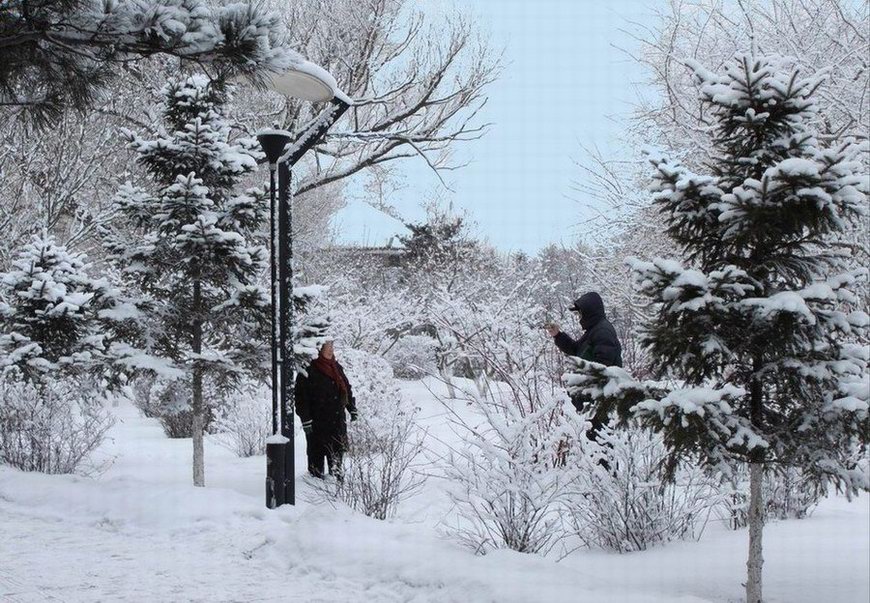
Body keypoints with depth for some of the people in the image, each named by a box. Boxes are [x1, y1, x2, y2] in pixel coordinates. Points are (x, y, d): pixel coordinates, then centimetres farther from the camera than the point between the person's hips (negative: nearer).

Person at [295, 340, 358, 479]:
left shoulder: (337, 367, 10)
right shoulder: (309, 370, -12)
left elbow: (347, 389, 22)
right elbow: (301, 397, -13)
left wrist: (352, 409, 19)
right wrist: (306, 420, -16)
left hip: (338, 421, 7)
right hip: (318, 423, -6)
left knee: (337, 452, 14)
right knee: (317, 453, 1)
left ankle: (336, 477, 26)